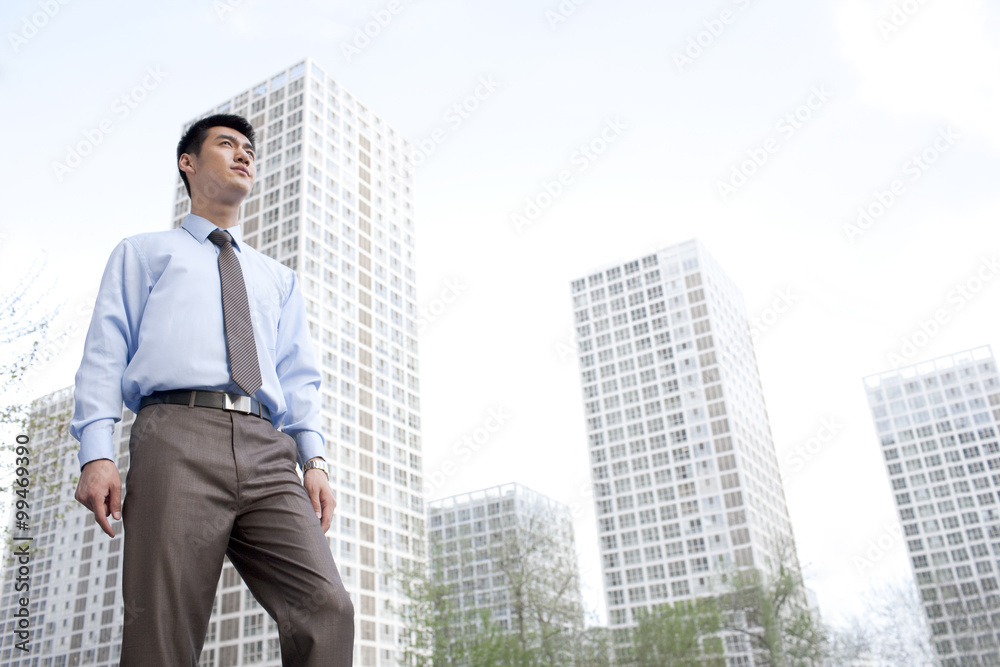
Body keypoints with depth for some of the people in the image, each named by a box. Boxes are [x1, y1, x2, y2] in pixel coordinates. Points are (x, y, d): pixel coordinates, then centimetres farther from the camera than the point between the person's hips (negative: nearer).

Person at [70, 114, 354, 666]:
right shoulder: (143, 252, 25)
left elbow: (299, 377, 22)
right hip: (178, 437, -2)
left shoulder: (279, 279, 33)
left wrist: (314, 459, 4)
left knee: (326, 607, -17)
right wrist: (96, 454, -4)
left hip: (268, 453, 3)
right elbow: (105, 353, 12)